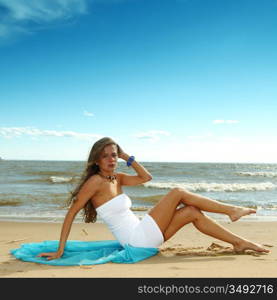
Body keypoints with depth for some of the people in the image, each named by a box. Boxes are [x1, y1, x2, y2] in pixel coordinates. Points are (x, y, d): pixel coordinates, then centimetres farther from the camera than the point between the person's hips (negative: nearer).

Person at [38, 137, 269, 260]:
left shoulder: (116, 178, 9)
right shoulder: (96, 181, -15)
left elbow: (146, 177, 14)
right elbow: (71, 213, -16)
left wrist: (127, 157, 5)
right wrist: (60, 251, -19)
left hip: (144, 236, 9)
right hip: (139, 237, -9)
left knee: (192, 213, 6)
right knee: (178, 193, -7)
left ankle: (239, 242, 14)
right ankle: (231, 211, 6)